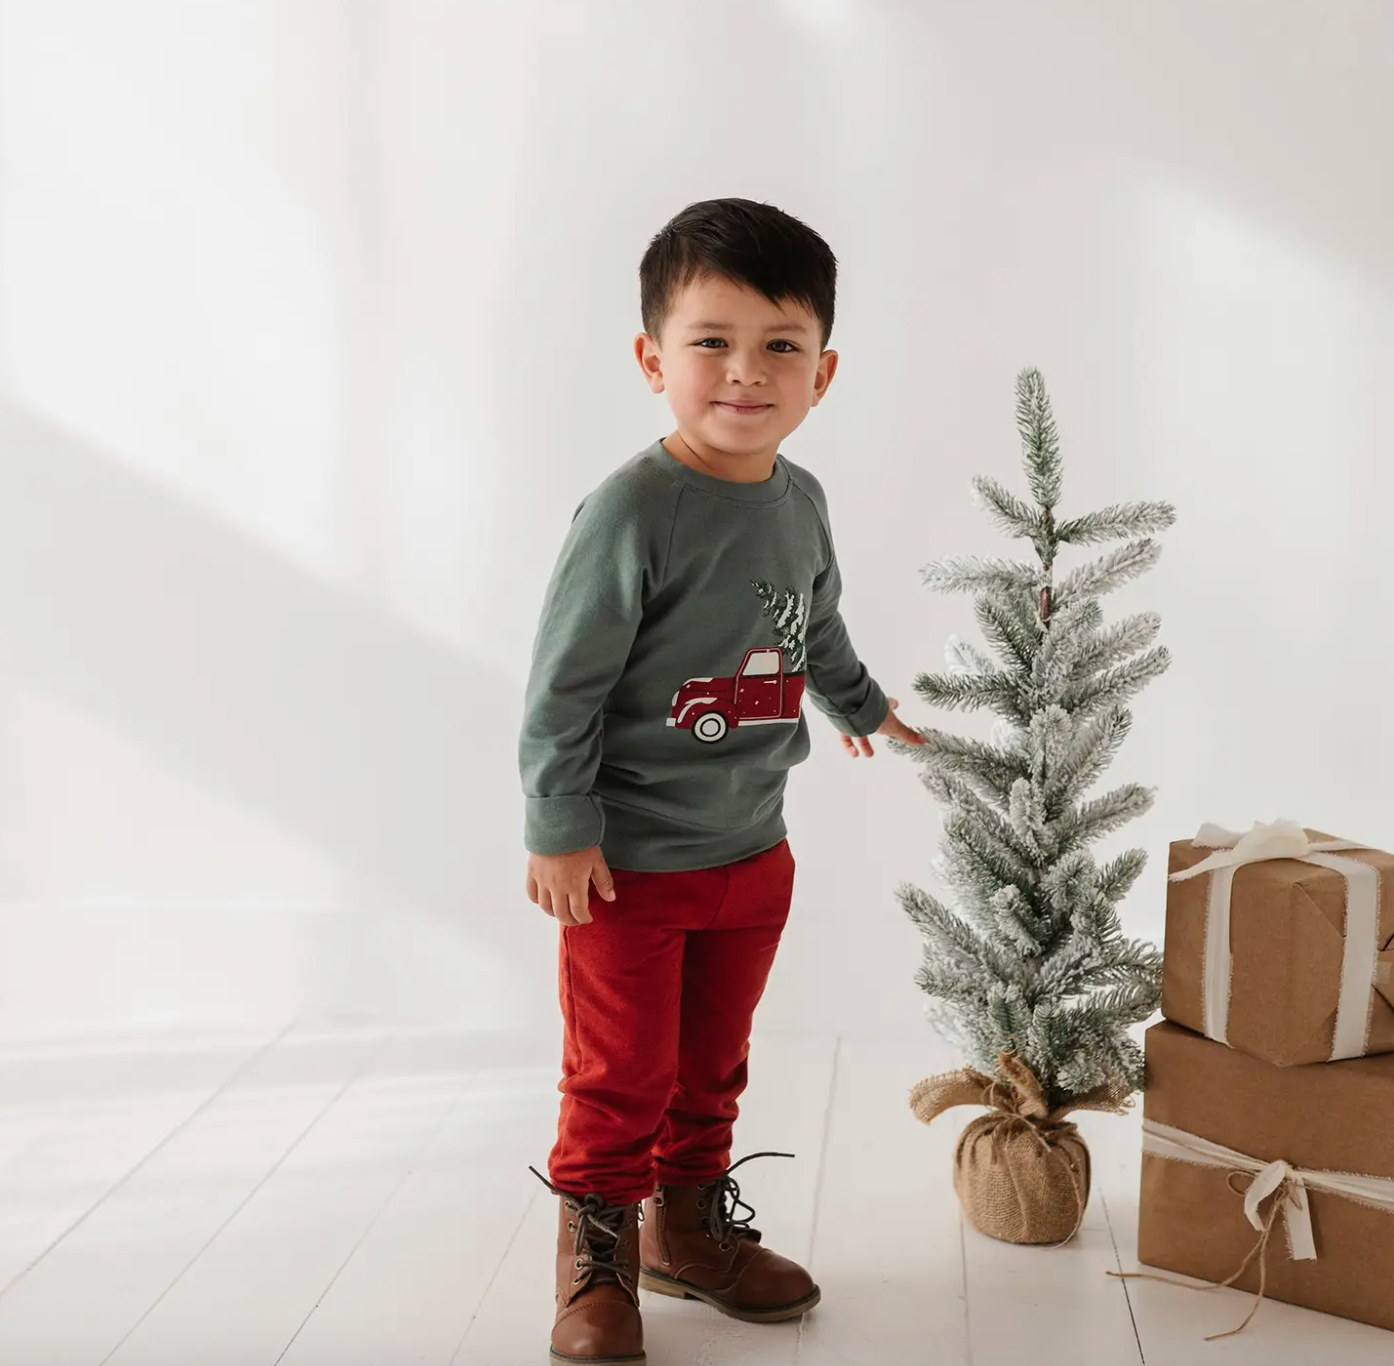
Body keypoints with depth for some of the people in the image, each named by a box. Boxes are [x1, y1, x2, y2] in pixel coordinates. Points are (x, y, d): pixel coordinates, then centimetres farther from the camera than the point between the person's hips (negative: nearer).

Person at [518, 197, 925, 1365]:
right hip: (631, 861, -6)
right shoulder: (633, 509, -19)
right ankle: (595, 1259, 25)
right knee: (620, 1078, 6)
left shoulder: (801, 501, 2)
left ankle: (688, 1225, 38)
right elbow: (564, 680, -16)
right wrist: (560, 829, -16)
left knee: (711, 1064, 19)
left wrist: (862, 706, 38)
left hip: (753, 849, 6)